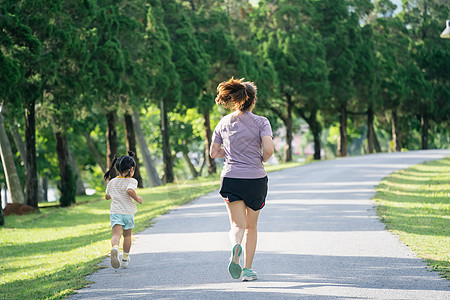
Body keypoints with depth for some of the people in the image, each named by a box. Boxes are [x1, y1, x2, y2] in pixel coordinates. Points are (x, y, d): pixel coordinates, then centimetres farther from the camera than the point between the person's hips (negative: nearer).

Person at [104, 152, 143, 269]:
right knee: (127, 235, 18)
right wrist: (137, 198, -11)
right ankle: (125, 258, 25)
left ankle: (115, 248, -46)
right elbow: (130, 191, -27)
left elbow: (107, 197, 21)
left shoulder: (112, 182, 10)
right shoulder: (131, 181, -6)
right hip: (128, 212, -1)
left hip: (115, 212, 1)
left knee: (116, 234, -14)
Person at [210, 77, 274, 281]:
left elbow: (213, 153, 9)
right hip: (255, 180, -1)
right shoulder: (261, 122, -5)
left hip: (231, 179, 1)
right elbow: (268, 149, -17)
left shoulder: (224, 122, 6)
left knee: (238, 225, 0)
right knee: (251, 226, 15)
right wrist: (261, 160, 4)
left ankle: (236, 247, -35)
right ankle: (247, 269, 15)